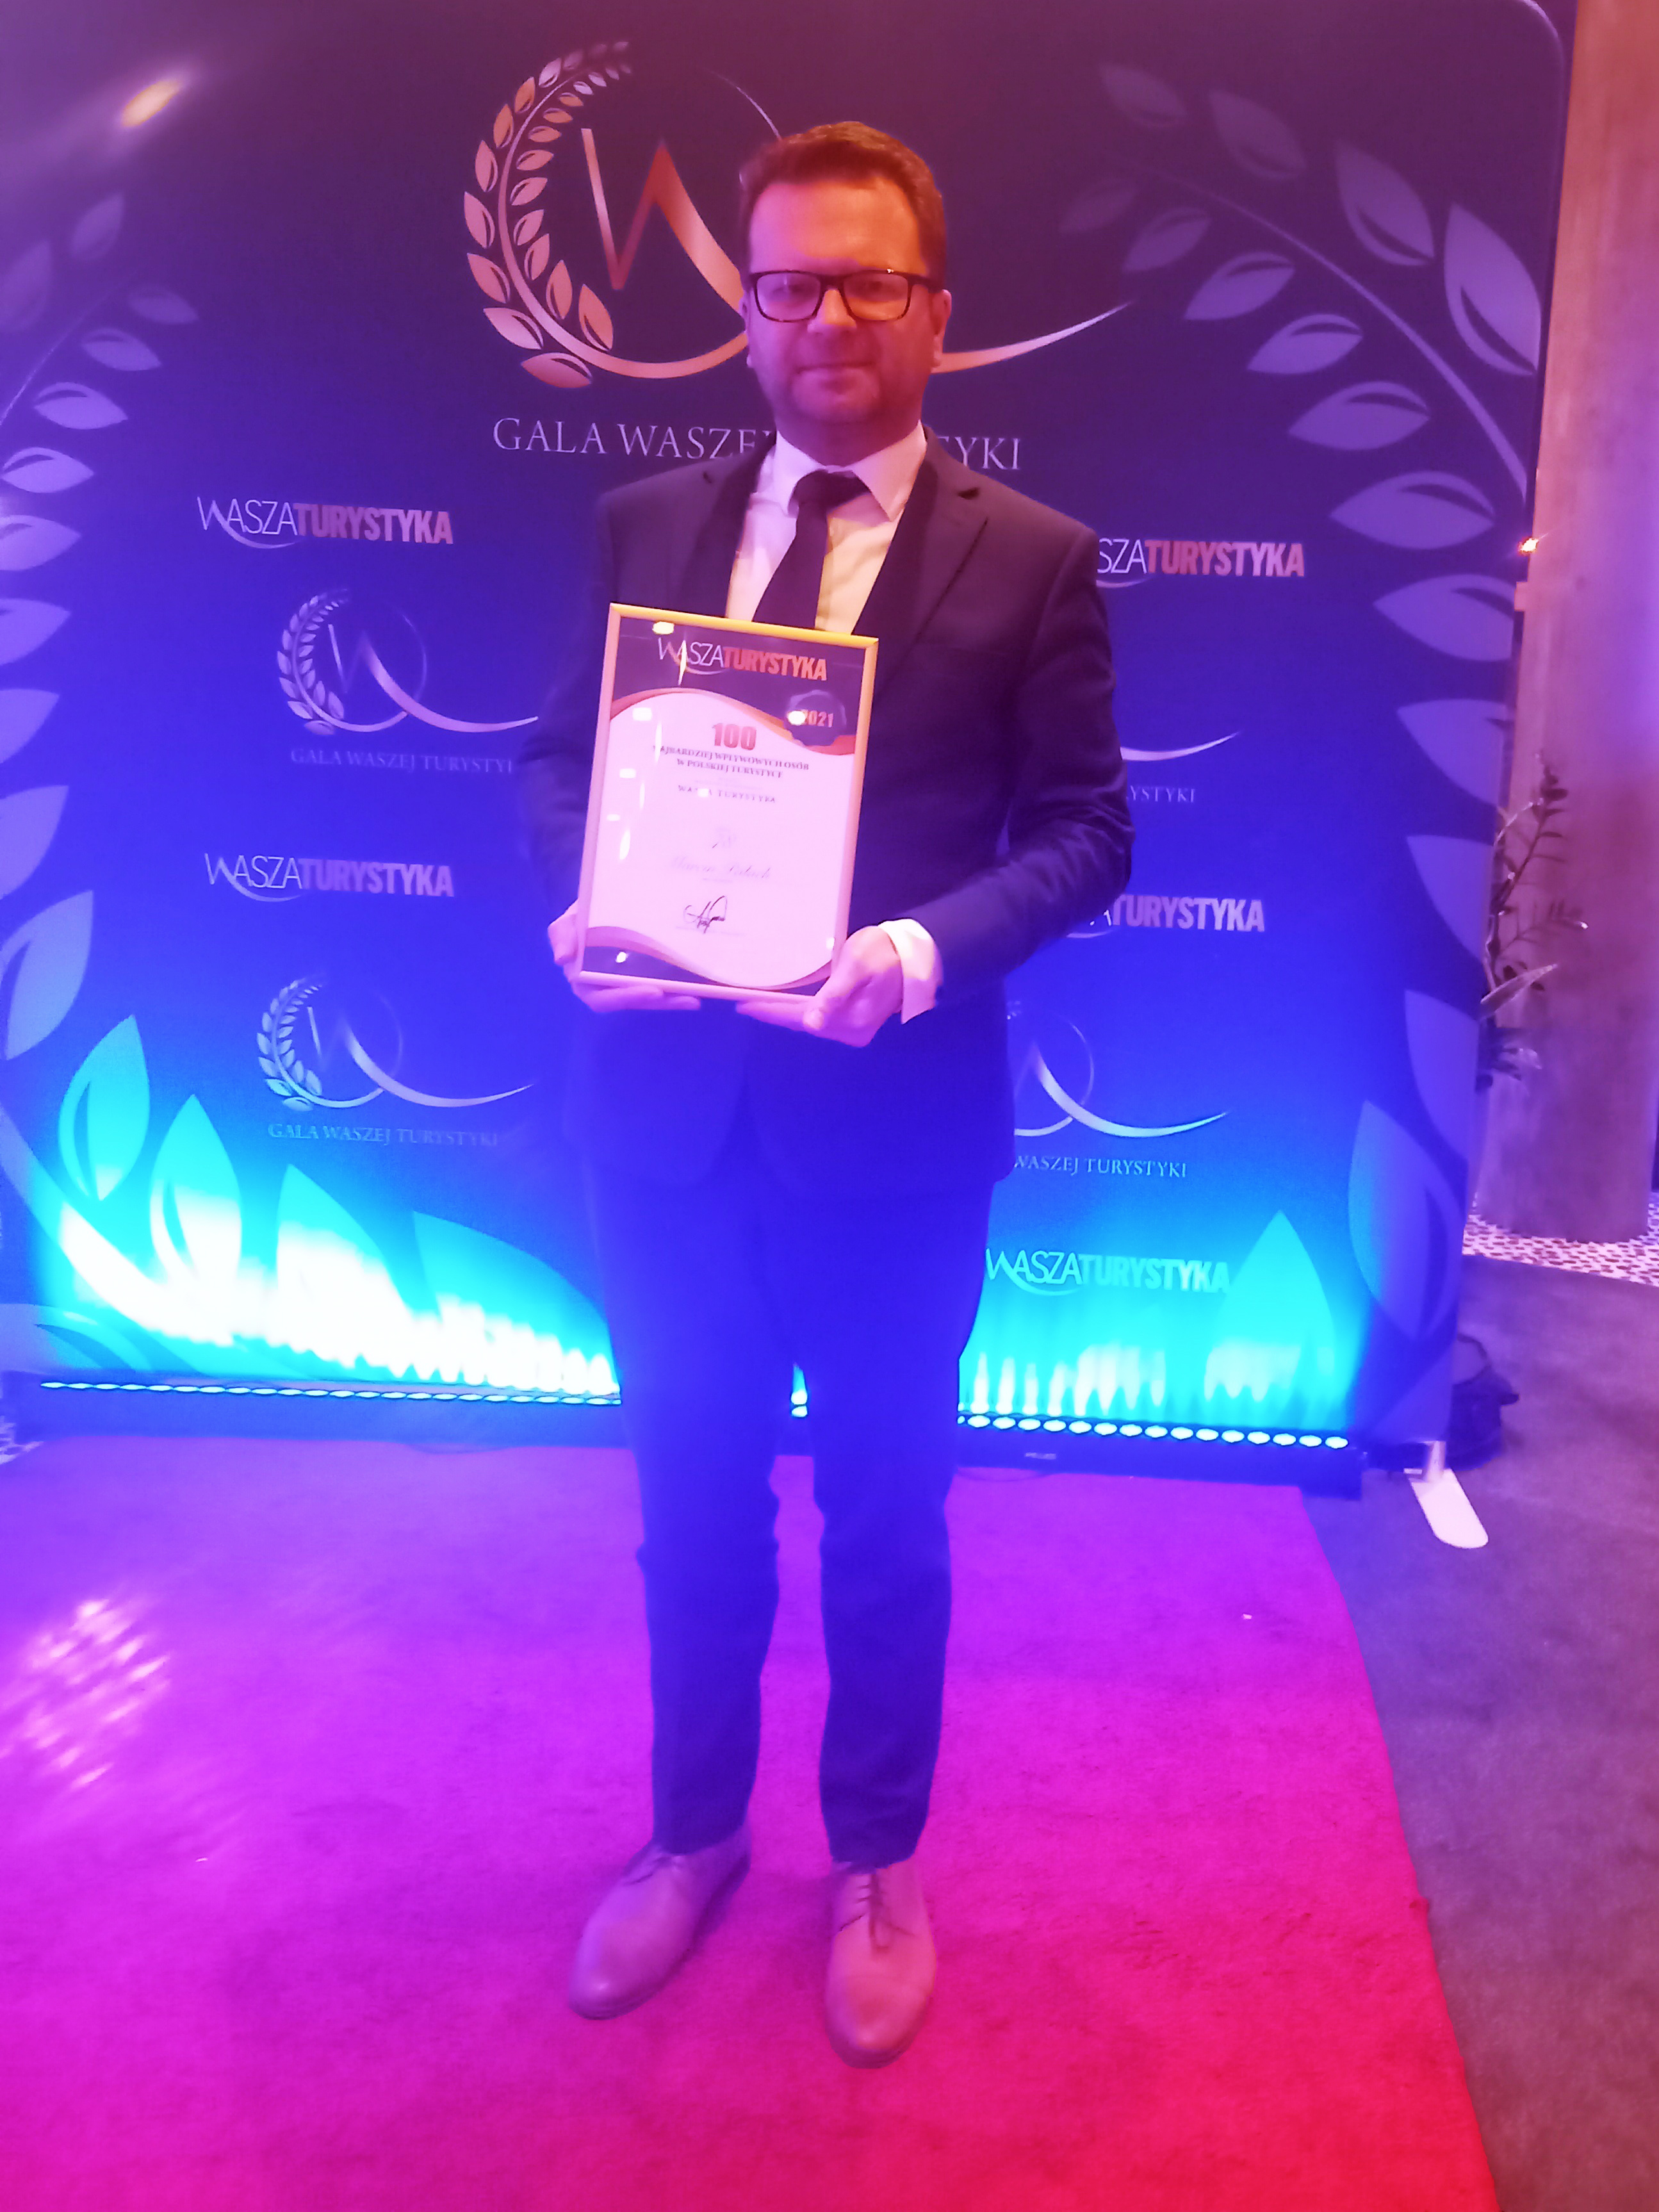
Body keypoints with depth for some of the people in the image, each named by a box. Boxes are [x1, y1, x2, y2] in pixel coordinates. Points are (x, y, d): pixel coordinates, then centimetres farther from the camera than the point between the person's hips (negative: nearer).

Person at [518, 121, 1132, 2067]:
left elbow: (1083, 833, -5)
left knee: (884, 1520, 14)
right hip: (665, 1102, 3)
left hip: (895, 1118, -2)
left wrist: (928, 948, -23)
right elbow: (561, 760, 8)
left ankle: (876, 1868, 39)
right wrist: (582, 900, -13)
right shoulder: (648, 523, 6)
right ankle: (693, 1834, 42)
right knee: (693, 1508, 18)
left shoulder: (1032, 559, -2)